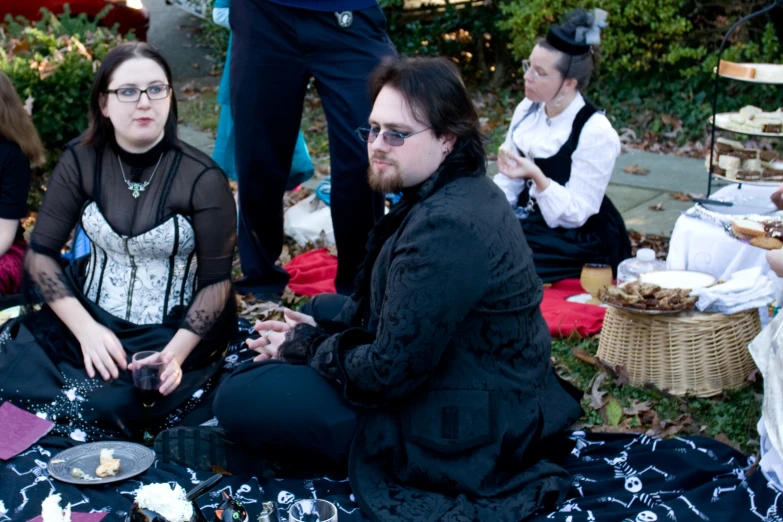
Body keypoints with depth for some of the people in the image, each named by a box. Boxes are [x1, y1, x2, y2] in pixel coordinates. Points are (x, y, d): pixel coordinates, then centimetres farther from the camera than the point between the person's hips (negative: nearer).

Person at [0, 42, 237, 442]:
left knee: (102, 406, -26)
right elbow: (40, 253, 0)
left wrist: (176, 353, -22)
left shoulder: (202, 178, -10)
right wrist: (86, 330, -15)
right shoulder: (82, 160, -2)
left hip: (172, 329, -3)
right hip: (88, 315, 3)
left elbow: (216, 281, -7)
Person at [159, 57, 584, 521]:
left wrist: (306, 347, -8)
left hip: (459, 438, -11)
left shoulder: (445, 227, -29)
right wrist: (321, 327, 4)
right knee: (324, 309, 27)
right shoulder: (461, 191, 4)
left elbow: (386, 373, -25)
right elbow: (395, 308, 16)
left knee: (240, 399, -12)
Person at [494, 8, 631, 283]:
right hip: (529, 219, 7)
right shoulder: (527, 109, -1)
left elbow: (575, 215, -19)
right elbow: (507, 182, 6)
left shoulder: (596, 133, -21)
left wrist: (537, 177, -33)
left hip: (579, 242, -6)